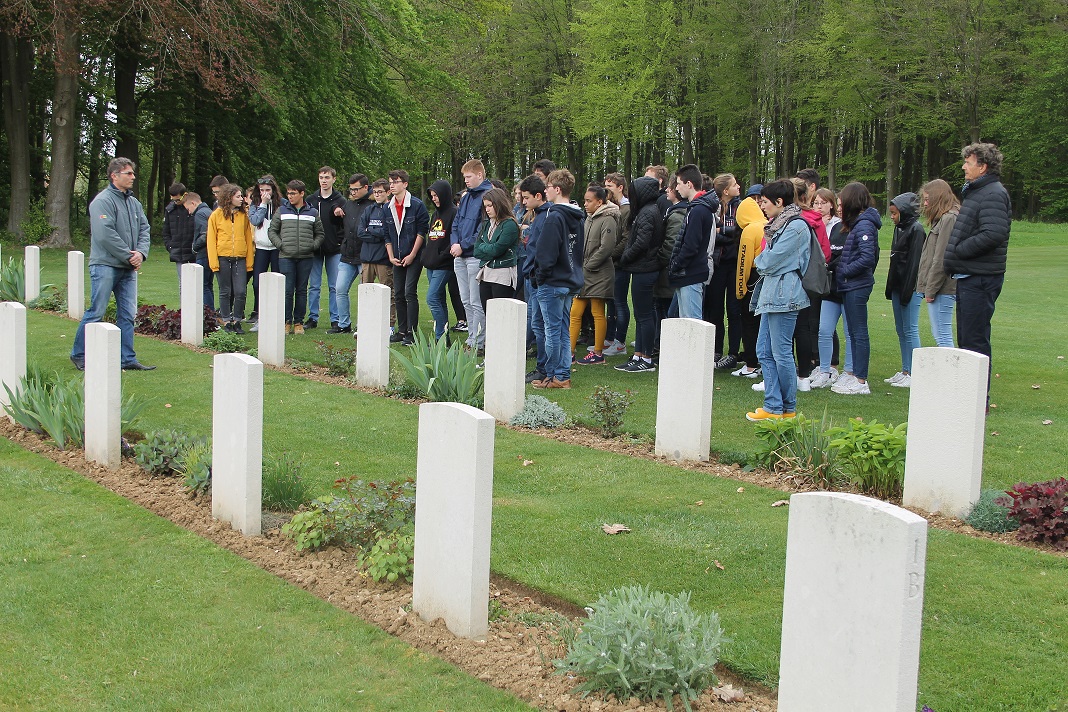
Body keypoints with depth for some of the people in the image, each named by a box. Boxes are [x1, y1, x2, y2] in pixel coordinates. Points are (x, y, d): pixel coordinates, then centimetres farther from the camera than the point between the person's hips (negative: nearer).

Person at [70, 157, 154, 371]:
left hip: (128, 268, 8)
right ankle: (79, 355, 9)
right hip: (105, 266, -8)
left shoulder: (134, 203, 14)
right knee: (96, 312, -3)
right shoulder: (103, 201, -11)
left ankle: (127, 359, 12)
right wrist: (129, 256, -14)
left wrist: (141, 252, -6)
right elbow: (106, 235, -19)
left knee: (127, 314, 7)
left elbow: (145, 230, 13)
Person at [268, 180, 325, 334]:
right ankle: (287, 321, 6)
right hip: (286, 257, -1)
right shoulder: (282, 210, 6)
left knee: (301, 291, 5)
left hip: (305, 257, 1)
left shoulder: (313, 213, 8)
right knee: (287, 290, -3)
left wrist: (312, 246, -2)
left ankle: (298, 322, 12)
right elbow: (272, 230, 9)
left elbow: (319, 234, 13)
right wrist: (280, 244, -3)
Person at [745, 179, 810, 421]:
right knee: (765, 352, 8)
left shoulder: (796, 226, -12)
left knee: (781, 353, -4)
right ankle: (773, 406, 11)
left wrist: (758, 261, 4)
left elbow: (773, 259, -14)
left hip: (784, 294, -10)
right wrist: (763, 262, 3)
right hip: (771, 293, 10)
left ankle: (788, 409, 7)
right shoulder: (779, 224, 19)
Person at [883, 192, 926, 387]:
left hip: (910, 287, -9)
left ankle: (914, 375, -3)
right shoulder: (899, 228, 15)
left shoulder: (916, 230, -11)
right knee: (901, 331, 12)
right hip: (898, 287, 9)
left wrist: (907, 290, -19)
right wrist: (890, 287, 14)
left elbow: (914, 261, -16)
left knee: (910, 330, -7)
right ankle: (905, 371, 18)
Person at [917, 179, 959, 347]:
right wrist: (929, 288, 15)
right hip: (943, 289, 11)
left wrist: (931, 289, -16)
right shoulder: (944, 218, 18)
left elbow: (941, 259, -18)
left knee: (943, 337, -10)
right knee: (939, 335, 14)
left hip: (942, 289, -11)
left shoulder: (948, 219, -13)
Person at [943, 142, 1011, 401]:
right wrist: (954, 257, 8)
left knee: (975, 340, -7)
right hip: (969, 276, 11)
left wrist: (957, 251, -18)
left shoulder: (993, 194, -14)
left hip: (980, 279, -11)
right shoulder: (974, 192, 19)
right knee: (966, 338, 15)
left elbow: (993, 234, -26)